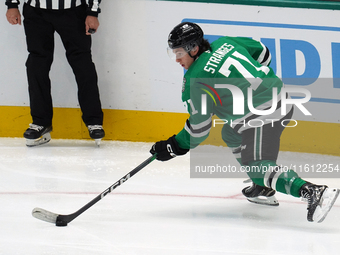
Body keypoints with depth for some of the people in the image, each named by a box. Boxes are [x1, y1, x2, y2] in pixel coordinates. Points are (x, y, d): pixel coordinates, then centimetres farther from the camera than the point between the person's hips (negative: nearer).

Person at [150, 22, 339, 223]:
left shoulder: (195, 80, -9)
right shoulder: (225, 43, 11)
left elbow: (199, 128, -5)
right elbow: (262, 53, 25)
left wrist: (175, 147, 8)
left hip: (261, 117, -10)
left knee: (259, 167, -10)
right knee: (231, 133, 30)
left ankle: (313, 192, -30)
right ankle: (263, 189, 34)